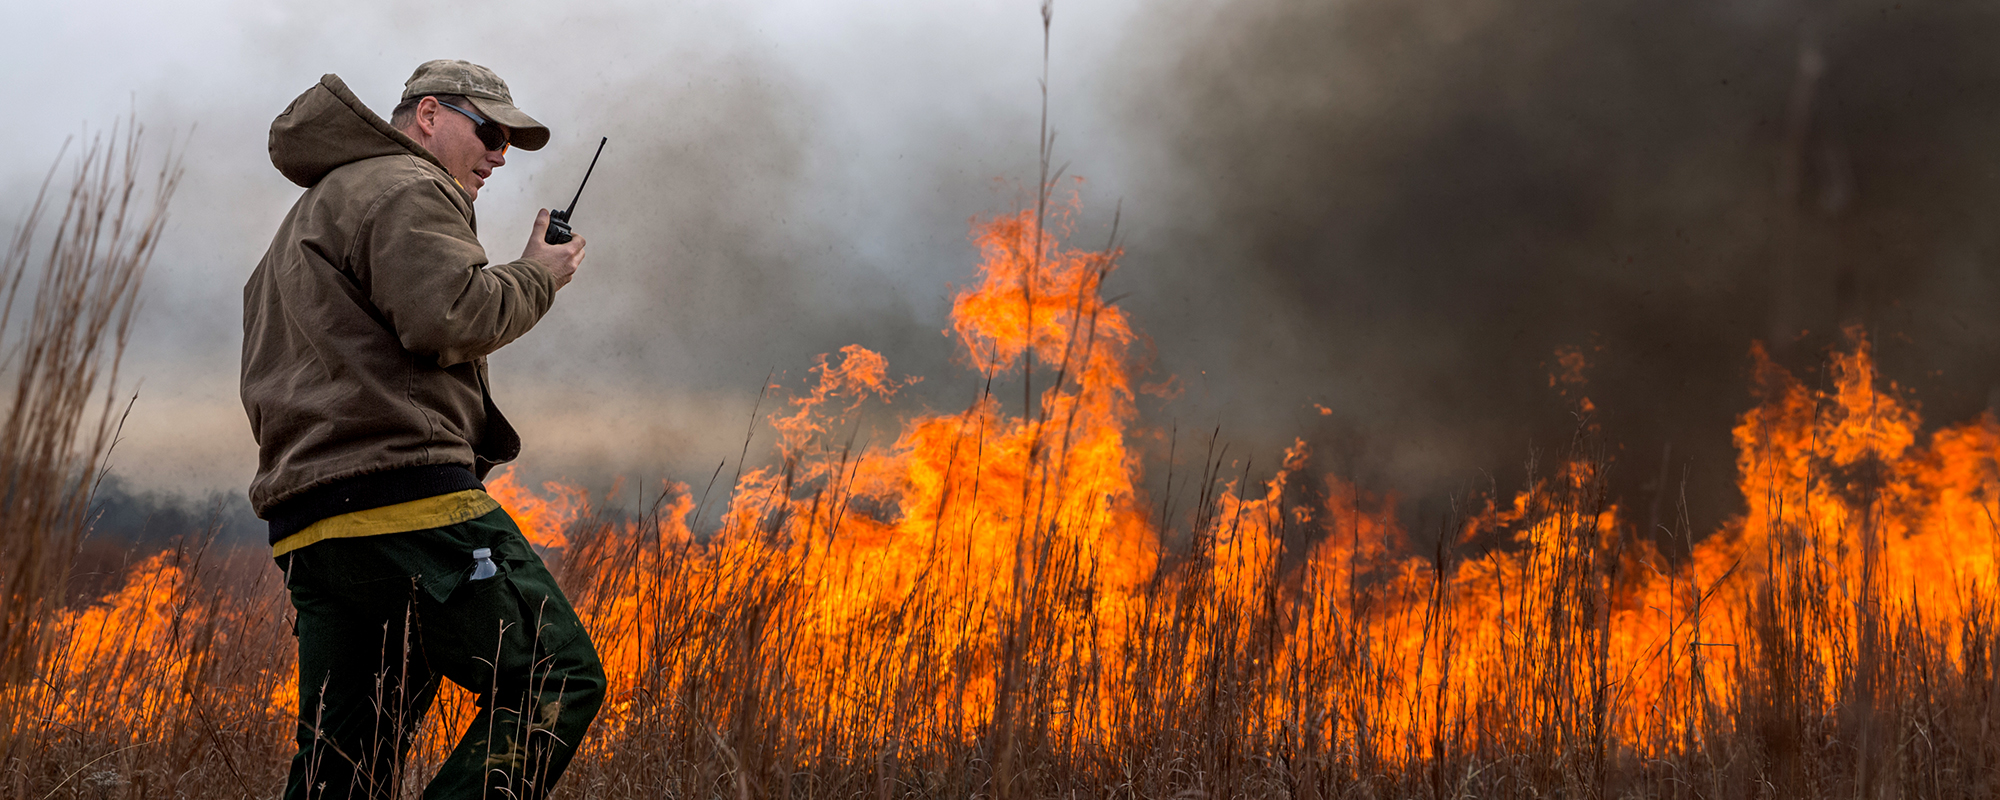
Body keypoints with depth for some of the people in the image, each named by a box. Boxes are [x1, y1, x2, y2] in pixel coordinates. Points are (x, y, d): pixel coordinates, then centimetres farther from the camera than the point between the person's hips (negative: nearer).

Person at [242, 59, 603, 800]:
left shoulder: (308, 214, 32)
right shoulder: (404, 188, 0)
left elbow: (266, 385, 32)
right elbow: (448, 316, -16)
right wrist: (535, 279, -1)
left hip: (308, 528, 10)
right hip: (409, 501, -10)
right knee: (557, 680, -8)